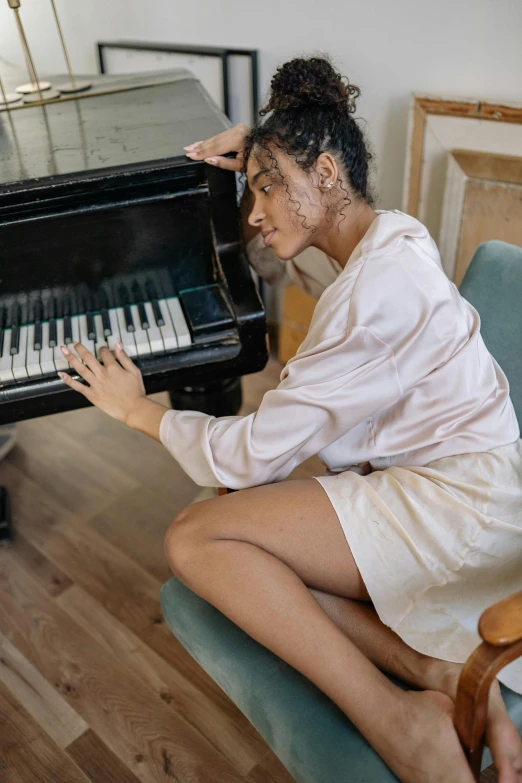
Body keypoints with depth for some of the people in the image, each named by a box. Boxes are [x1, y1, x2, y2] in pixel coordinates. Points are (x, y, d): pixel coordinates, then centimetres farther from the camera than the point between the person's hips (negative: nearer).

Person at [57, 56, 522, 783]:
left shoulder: (378, 286, -21)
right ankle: (442, 675, -10)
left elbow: (254, 454, -20)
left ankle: (401, 724, -16)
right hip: (423, 483, 10)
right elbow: (279, 255, 34)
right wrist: (260, 156, 19)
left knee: (195, 537, -17)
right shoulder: (391, 237, 11)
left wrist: (139, 409, -4)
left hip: (457, 503, -10)